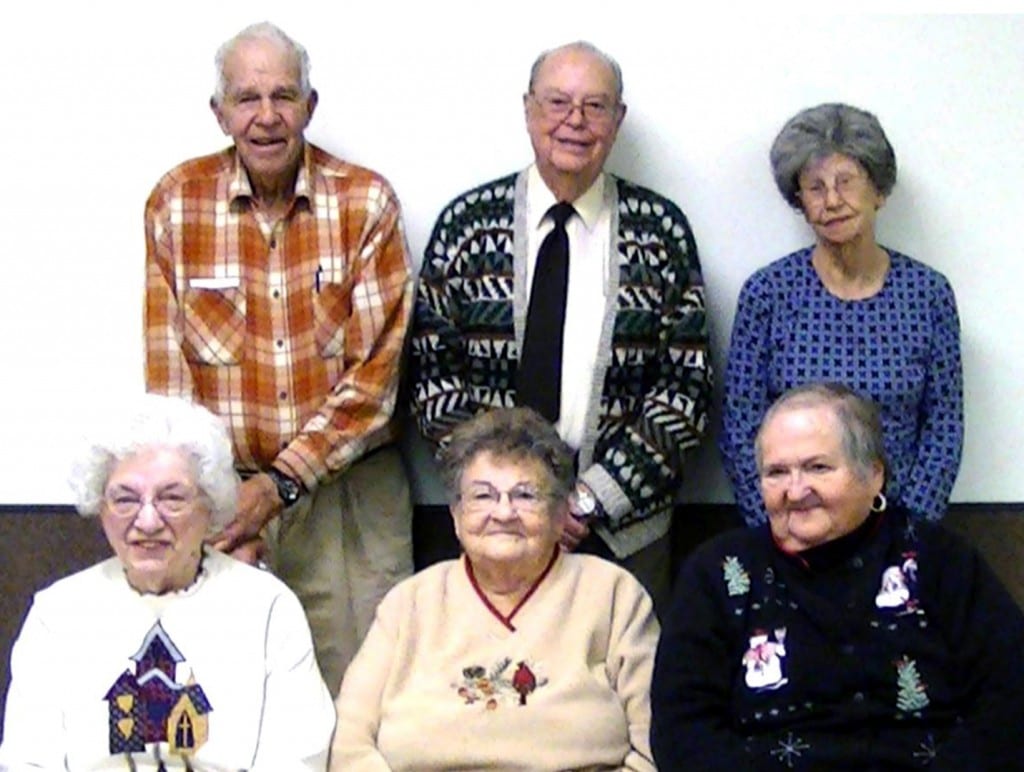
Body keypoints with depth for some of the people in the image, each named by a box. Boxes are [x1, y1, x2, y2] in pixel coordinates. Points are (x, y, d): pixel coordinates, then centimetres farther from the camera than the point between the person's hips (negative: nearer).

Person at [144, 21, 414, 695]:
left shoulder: (366, 201, -1)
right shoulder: (176, 203, 2)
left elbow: (377, 368, -6)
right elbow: (169, 373, 1)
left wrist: (283, 481, -13)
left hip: (350, 491, 0)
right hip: (224, 488, 1)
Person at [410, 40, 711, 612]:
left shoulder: (661, 230, 0)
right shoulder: (467, 223, 1)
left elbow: (688, 383, -1)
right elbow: (432, 371, 1)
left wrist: (591, 497, -10)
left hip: (625, 527, 0)